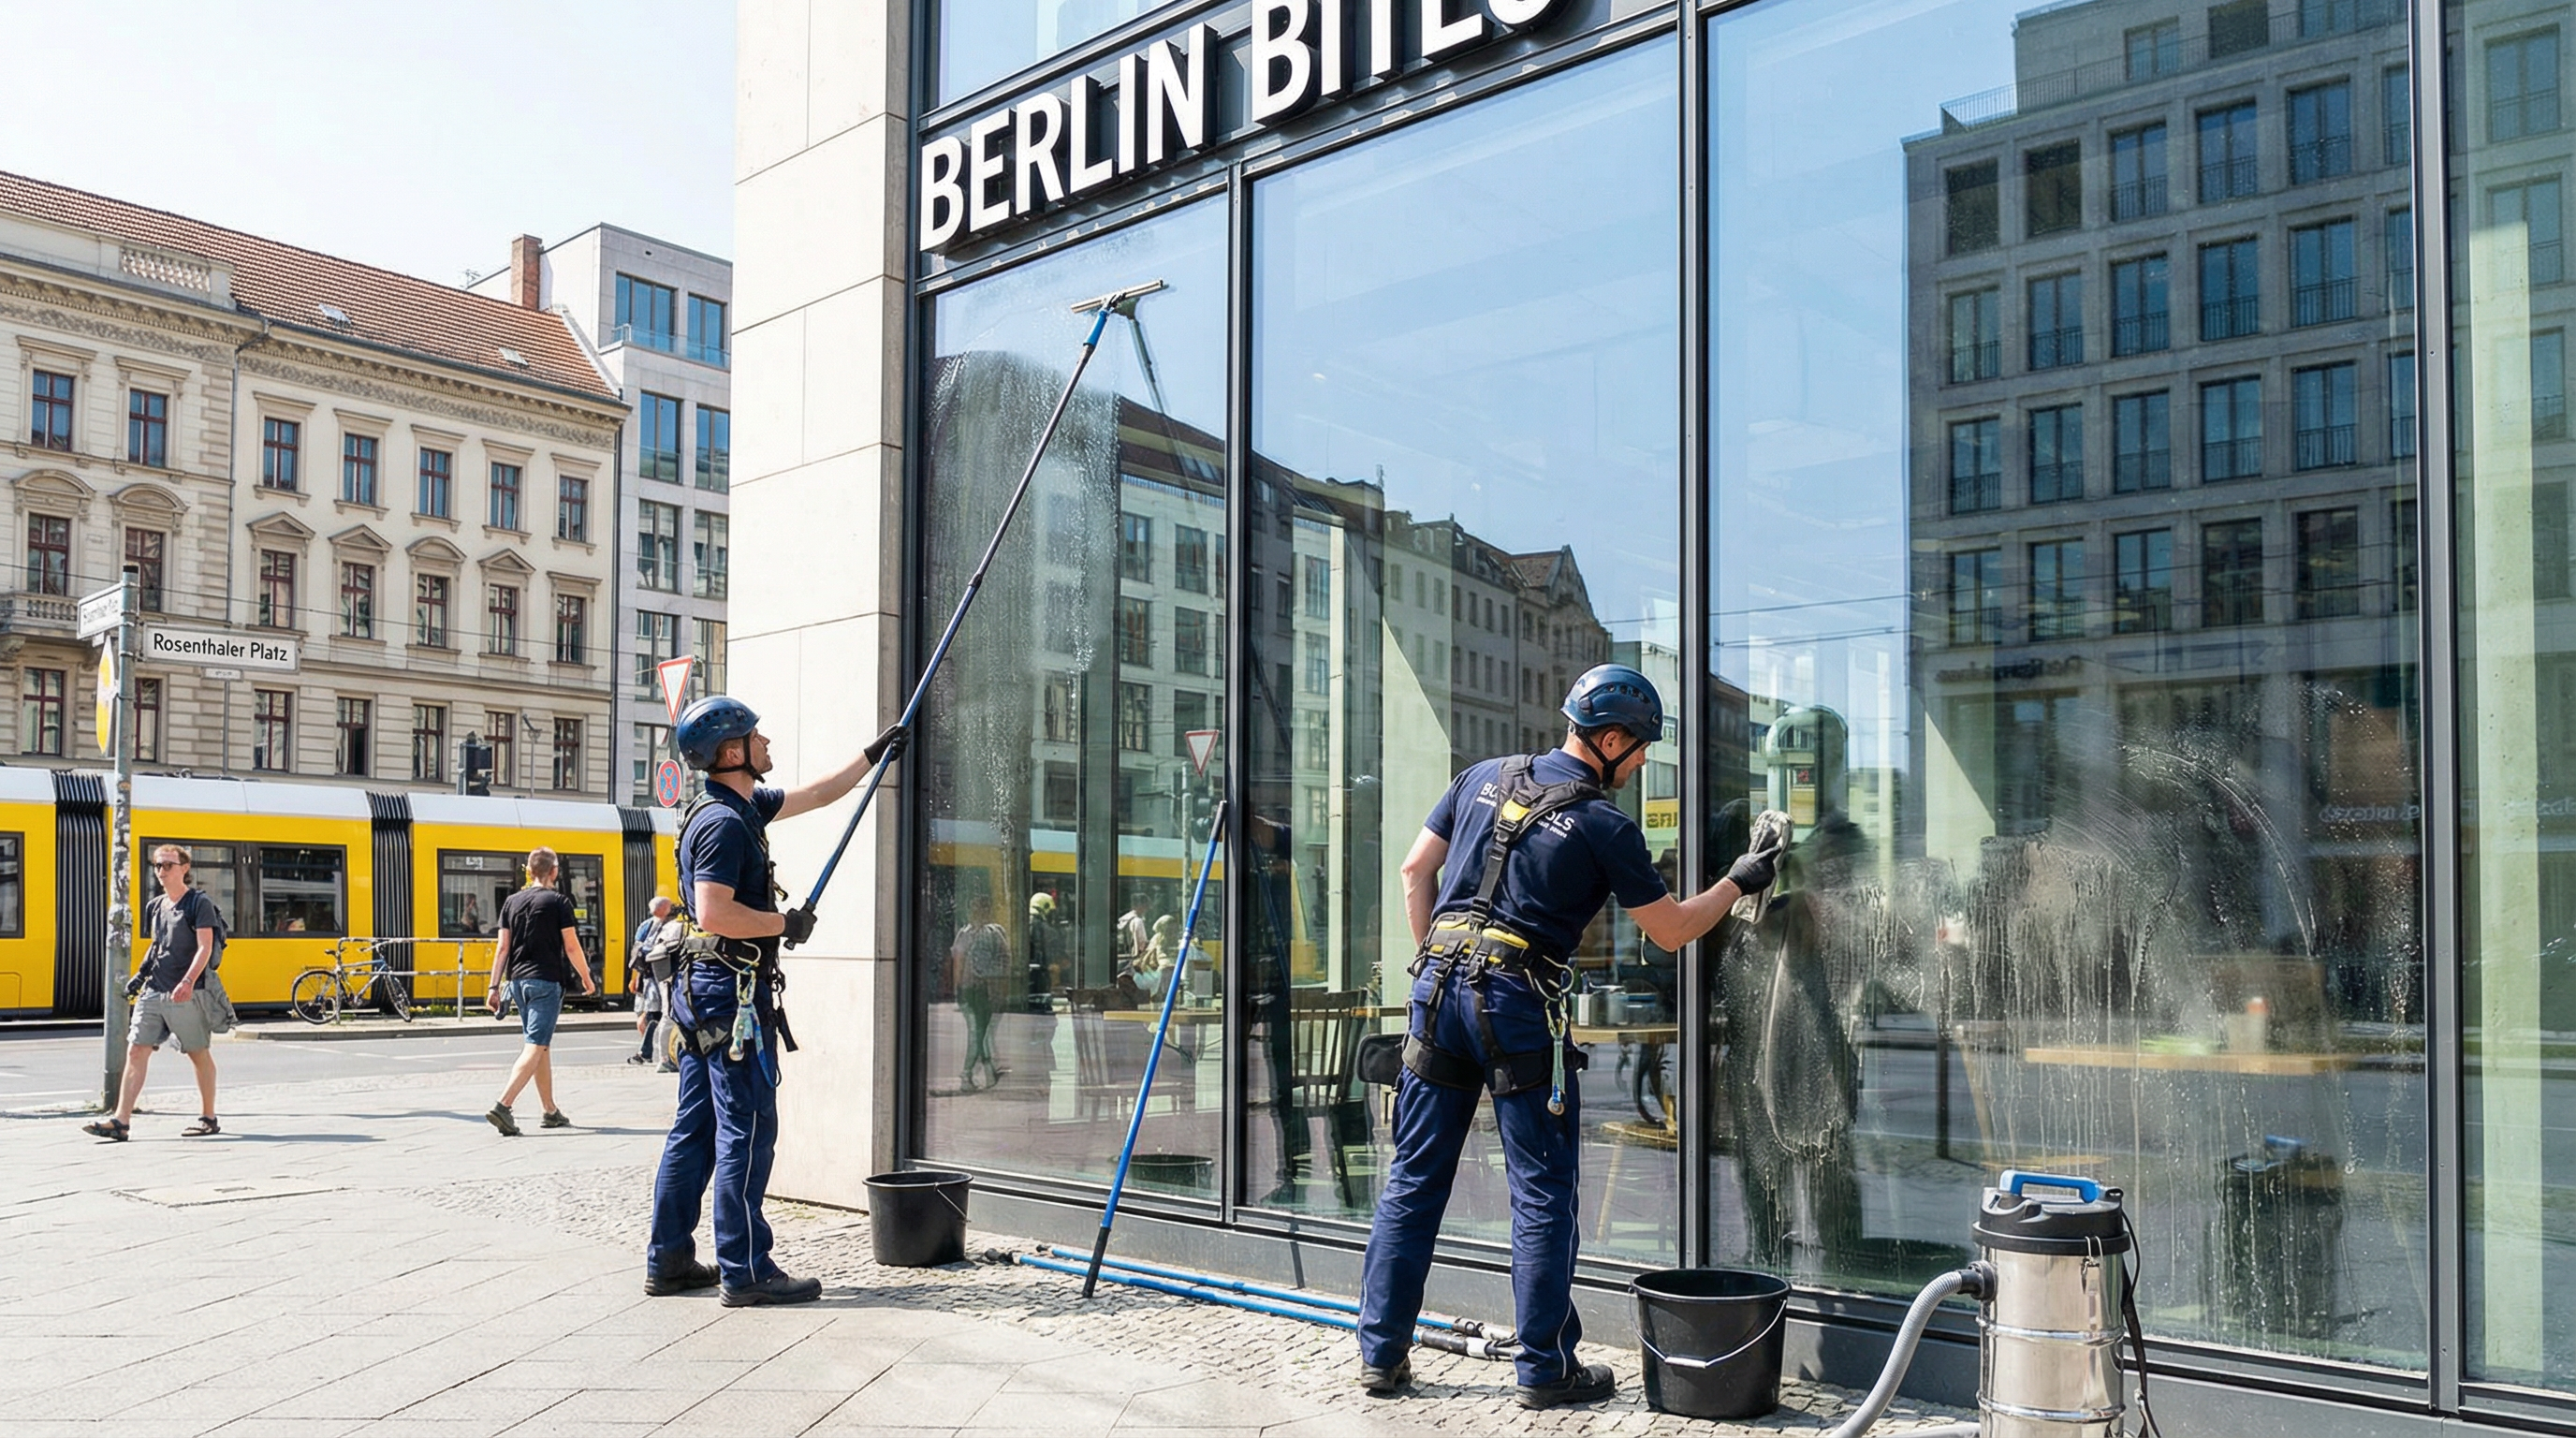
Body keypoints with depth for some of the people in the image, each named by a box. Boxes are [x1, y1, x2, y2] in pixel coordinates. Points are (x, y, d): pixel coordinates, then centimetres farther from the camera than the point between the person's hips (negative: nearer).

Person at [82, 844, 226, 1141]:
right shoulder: (155, 906, 14)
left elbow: (205, 947, -14)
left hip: (188, 993, -6)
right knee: (136, 1050, -2)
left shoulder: (199, 903, -7)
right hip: (153, 991, 7)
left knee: (199, 1054, 4)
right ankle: (121, 1121, -4)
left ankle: (208, 1119, 15)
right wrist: (141, 974, 12)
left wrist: (188, 982, -25)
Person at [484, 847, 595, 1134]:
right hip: (546, 981, -6)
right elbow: (572, 947, -5)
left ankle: (551, 1112, 21)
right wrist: (586, 979, 7)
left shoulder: (511, 902, 9)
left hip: (518, 980, 6)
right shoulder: (559, 902, -6)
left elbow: (502, 947, 7)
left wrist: (494, 986, 9)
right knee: (534, 1048, -8)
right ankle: (503, 1106, -22)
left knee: (541, 1046, 15)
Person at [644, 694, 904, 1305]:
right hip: (732, 988, -10)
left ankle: (668, 1261, 19)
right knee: (747, 1129, -6)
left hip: (701, 990, 10)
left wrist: (872, 756, 32)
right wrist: (787, 923, -14)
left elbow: (815, 794, 29)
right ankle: (744, 1271, -2)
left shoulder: (744, 806, 14)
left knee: (695, 1128, 13)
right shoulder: (724, 821, -16)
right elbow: (714, 914, -25)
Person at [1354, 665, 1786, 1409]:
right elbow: (1672, 931, 3)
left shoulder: (1485, 777, 11)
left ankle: (1381, 1354, 17)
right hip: (1520, 1007, -5)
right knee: (1542, 1193, 6)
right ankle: (1545, 1369, 12)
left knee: (1414, 1178, 11)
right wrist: (1739, 881, 17)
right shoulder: (1606, 827, -4)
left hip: (1441, 985, 5)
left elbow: (1416, 870, 12)